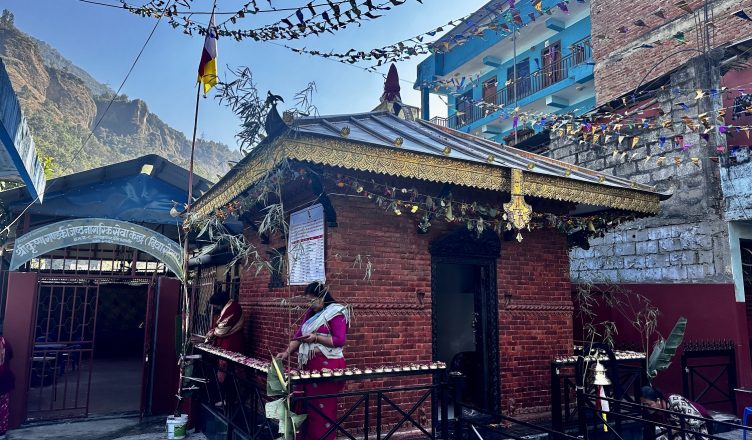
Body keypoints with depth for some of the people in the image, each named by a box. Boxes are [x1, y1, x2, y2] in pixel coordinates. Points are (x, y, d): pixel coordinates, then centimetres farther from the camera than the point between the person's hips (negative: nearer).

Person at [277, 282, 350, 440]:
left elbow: (340, 340, -17)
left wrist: (316, 338, -20)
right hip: (309, 365, 8)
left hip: (327, 365, -8)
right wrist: (287, 352, 0)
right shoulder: (310, 313, 15)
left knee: (324, 406, -2)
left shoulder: (335, 313, -9)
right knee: (309, 404, 12)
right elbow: (299, 334, 13)